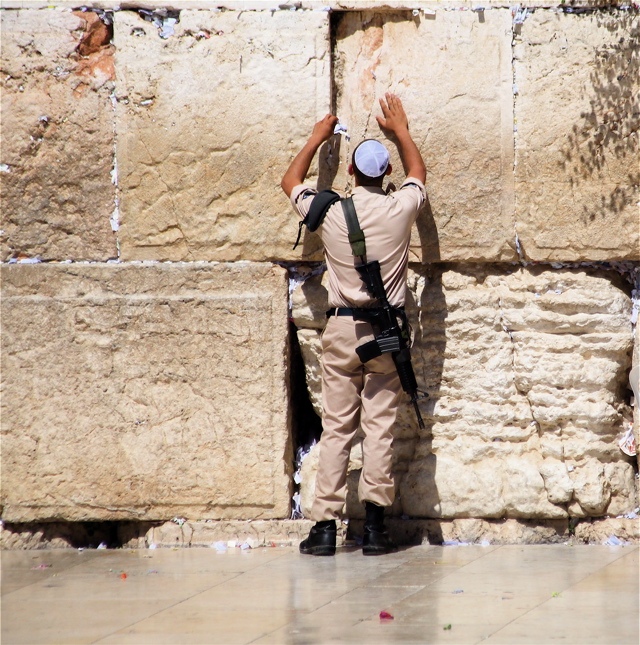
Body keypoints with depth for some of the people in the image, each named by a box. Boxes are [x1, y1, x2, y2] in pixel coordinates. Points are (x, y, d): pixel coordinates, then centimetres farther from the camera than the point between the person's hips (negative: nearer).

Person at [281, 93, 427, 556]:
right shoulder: (400, 209, -3)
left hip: (342, 327, 0)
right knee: (380, 427, 0)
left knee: (336, 428, 2)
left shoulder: (330, 212, -4)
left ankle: (325, 527, -1)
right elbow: (419, 172, 22)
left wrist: (317, 139, 29)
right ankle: (375, 525, -4)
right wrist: (401, 131, 35)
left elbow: (290, 182, 18)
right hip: (387, 329, 0)